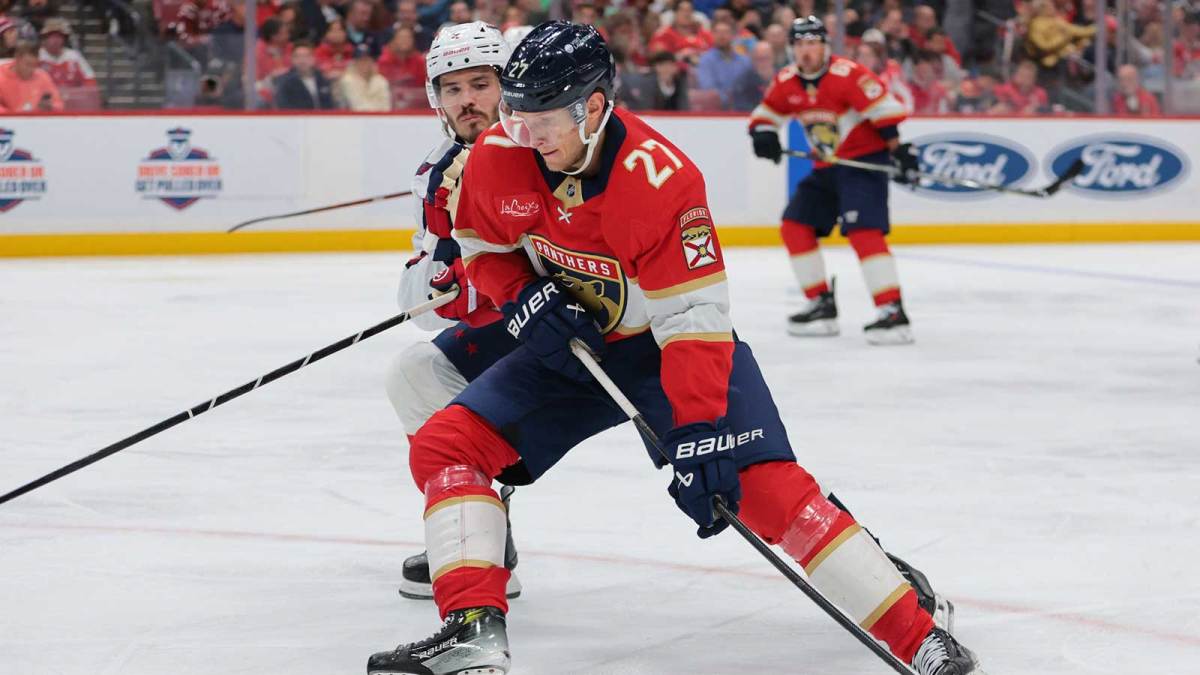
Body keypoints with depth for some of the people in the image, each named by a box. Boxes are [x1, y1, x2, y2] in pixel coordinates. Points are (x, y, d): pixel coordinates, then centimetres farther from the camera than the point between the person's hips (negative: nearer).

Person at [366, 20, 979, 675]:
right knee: (444, 446, -10)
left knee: (766, 488, -20)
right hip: (571, 344, 6)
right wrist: (523, 297, -14)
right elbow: (484, 248, 6)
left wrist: (696, 436, -34)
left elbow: (694, 323, -30)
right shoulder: (498, 158, -15)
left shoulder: (662, 180, -31)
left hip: (671, 347, -5)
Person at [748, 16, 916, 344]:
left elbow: (883, 107, -23)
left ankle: (893, 313, -27)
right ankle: (822, 306, 14)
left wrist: (898, 148, -26)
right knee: (795, 226, 6)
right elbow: (766, 113, 15)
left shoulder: (846, 74, -20)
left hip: (864, 160, -9)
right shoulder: (787, 82, 3)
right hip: (826, 168, 9)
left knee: (863, 231, -23)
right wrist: (763, 133, -7)